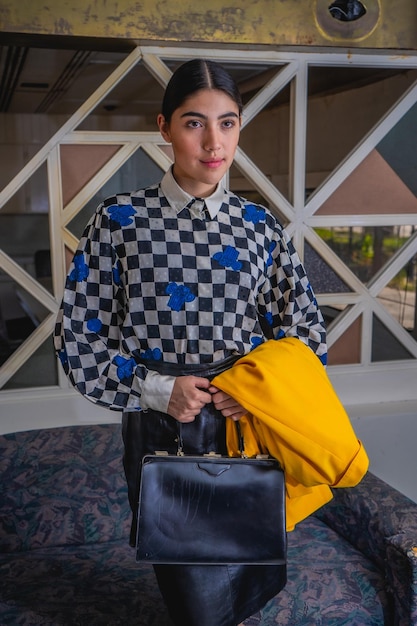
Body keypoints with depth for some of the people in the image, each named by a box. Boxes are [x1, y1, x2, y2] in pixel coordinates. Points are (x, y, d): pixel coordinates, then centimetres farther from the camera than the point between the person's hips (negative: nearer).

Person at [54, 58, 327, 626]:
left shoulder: (260, 227, -1)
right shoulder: (121, 219, -8)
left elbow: (307, 331, 5)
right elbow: (79, 336, -6)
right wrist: (156, 389, -17)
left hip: (248, 426, 3)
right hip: (160, 430, -2)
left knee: (253, 579, 22)